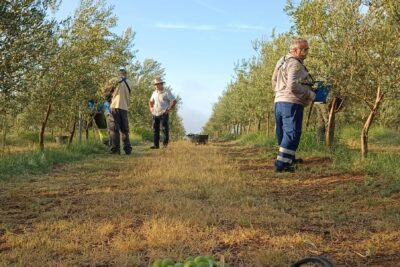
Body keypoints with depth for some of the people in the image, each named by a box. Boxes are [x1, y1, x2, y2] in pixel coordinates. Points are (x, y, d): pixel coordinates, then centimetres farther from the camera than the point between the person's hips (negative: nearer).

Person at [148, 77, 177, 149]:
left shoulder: (167, 92, -3)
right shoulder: (154, 93, 16)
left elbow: (174, 101, -6)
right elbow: (151, 101, 31)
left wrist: (169, 109, -11)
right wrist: (151, 108, 14)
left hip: (164, 114, -6)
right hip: (155, 114, 6)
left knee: (165, 129, -6)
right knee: (155, 129, 5)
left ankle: (165, 143, -1)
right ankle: (156, 145, 9)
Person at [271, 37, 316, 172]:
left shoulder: (282, 61, 18)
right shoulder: (295, 64, -12)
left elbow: (274, 82, 23)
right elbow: (293, 86, -22)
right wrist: (310, 94, -12)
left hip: (279, 102, 10)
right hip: (292, 103, -10)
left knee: (283, 135, 13)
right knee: (292, 134, -7)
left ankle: (287, 162, 19)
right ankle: (282, 164, -10)